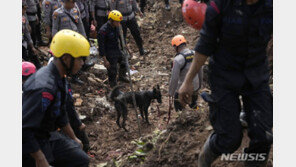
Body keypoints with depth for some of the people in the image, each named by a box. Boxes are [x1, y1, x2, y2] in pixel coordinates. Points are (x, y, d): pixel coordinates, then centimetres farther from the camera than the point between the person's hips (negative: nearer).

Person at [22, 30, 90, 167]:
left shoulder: (60, 78, 2)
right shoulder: (44, 88, -30)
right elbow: (24, 128, -30)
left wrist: (73, 138, 23)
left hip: (49, 136, 9)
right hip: (32, 143, -9)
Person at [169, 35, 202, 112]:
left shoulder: (178, 59, -24)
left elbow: (174, 78, -23)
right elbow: (200, 71, 8)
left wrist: (171, 93, -9)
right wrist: (199, 85, 22)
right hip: (195, 88, 6)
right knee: (193, 105, 27)